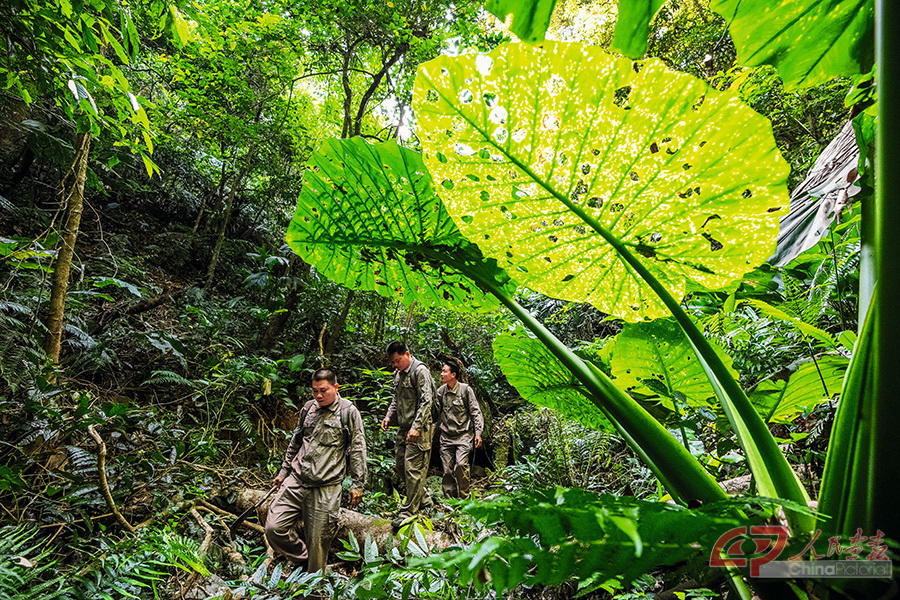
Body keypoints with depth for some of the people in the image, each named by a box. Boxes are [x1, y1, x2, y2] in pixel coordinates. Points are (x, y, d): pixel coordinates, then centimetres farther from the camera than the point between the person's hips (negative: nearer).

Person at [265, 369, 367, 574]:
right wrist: (284, 471, 22)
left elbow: (357, 450, -5)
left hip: (326, 488, -5)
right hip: (296, 480, 5)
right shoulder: (308, 408, 10)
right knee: (274, 527, -3)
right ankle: (300, 558, 23)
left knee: (318, 541, 2)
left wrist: (357, 484, -7)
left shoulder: (348, 411, -6)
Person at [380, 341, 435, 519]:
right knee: (400, 466, 13)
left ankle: (409, 512, 7)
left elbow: (426, 401, -19)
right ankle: (424, 500, 29)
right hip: (403, 429, 9)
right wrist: (389, 416, 9)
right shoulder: (398, 374, 14)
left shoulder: (420, 371, -13)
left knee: (414, 470, -4)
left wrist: (416, 427, -24)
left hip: (419, 430, -9)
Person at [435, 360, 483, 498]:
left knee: (461, 464, -18)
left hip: (463, 434, -4)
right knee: (447, 470, 3)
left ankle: (464, 498, -2)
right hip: (446, 435, 4)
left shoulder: (465, 389, -7)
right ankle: (449, 500, 17)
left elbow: (475, 412, -4)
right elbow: (436, 412, 14)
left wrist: (478, 432, -8)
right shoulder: (440, 391, 4)